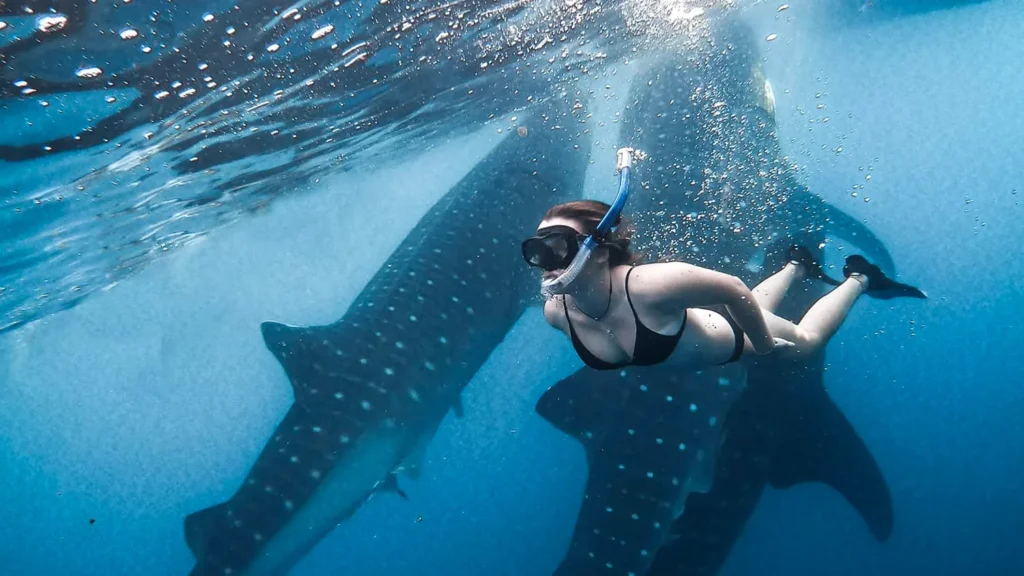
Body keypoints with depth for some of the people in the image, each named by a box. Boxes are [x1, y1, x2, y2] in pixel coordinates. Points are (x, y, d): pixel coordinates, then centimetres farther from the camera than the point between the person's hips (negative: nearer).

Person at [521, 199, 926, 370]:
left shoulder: (648, 286, -47)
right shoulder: (556, 312, -29)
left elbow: (735, 290, -31)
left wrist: (765, 347, -19)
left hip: (728, 339, -5)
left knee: (806, 341, 24)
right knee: (750, 313, 37)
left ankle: (858, 278, 46)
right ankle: (796, 265, 60)